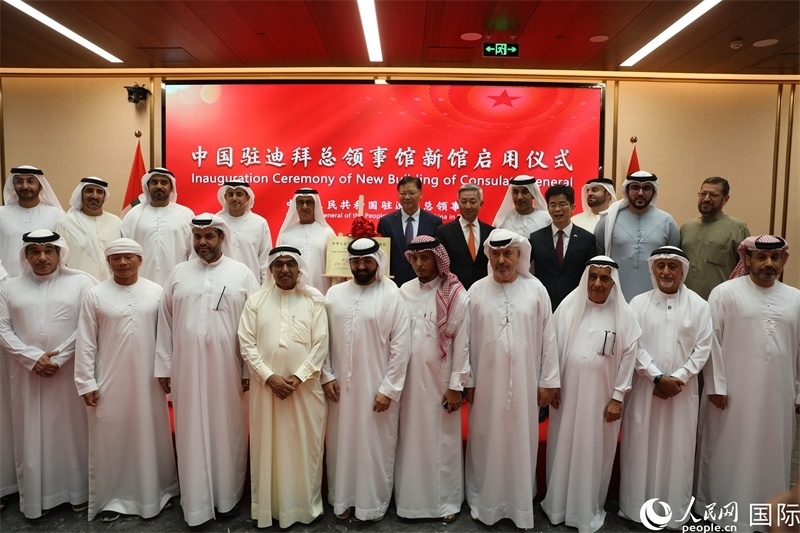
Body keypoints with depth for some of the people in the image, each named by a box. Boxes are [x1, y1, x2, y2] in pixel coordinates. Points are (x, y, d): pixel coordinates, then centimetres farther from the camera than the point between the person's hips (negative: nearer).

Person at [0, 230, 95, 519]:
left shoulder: (81, 281, -1)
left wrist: (58, 357, -12)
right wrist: (33, 357, -10)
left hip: (70, 372, -2)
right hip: (28, 373, 2)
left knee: (72, 430, 6)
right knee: (32, 434, 9)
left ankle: (78, 491, 20)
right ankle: (35, 497, 23)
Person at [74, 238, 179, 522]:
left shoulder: (156, 292, -1)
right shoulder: (95, 295, -2)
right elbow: (85, 344, -1)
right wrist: (86, 383, -4)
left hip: (148, 381, 1)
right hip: (109, 383, 0)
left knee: (150, 436, 11)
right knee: (110, 439, 8)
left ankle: (154, 492, 29)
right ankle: (111, 497, 25)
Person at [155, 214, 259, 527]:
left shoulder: (242, 273, -1)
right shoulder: (178, 273, 6)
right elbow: (165, 323, 7)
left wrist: (250, 369, -5)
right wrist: (163, 366, 3)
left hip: (227, 368, -2)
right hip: (187, 368, 2)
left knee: (227, 431, 9)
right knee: (192, 433, 9)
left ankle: (227, 497, 27)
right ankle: (195, 503, 24)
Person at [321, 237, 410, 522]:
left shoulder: (392, 296, -8)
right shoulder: (334, 293, 3)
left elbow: (401, 346, -9)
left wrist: (389, 389, -12)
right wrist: (327, 375, 0)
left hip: (377, 388, -3)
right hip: (341, 385, 3)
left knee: (375, 447, 8)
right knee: (341, 443, 14)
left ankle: (373, 504, 27)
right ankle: (342, 498, 33)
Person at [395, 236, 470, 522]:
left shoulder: (456, 295, -8)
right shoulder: (404, 292, 1)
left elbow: (462, 343, -7)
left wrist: (456, 385, -8)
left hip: (441, 381, -2)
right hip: (408, 379, 3)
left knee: (444, 441, 9)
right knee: (411, 439, 11)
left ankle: (447, 501, 27)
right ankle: (410, 498, 27)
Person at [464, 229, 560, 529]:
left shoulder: (535, 289, -2)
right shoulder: (476, 291, -2)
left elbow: (547, 336, -1)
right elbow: (468, 339, 1)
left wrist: (548, 380, -1)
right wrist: (468, 380, 1)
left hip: (524, 382, 0)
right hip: (486, 381, 0)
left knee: (522, 442, 10)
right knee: (487, 443, 10)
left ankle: (521, 504, 28)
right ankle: (485, 501, 28)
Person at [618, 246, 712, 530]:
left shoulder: (699, 305, 0)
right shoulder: (638, 303, -1)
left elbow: (703, 348, -3)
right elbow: (634, 346, -5)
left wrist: (677, 378, -11)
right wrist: (658, 377, -12)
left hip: (683, 389, 0)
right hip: (645, 386, 0)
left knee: (678, 449, 8)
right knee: (640, 446, 6)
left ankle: (675, 510, 23)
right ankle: (637, 505, 20)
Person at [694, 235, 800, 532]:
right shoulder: (724, 293, -4)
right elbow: (712, 342, -7)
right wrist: (716, 385, -10)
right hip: (733, 392, -3)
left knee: (771, 453, 14)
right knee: (728, 453, 6)